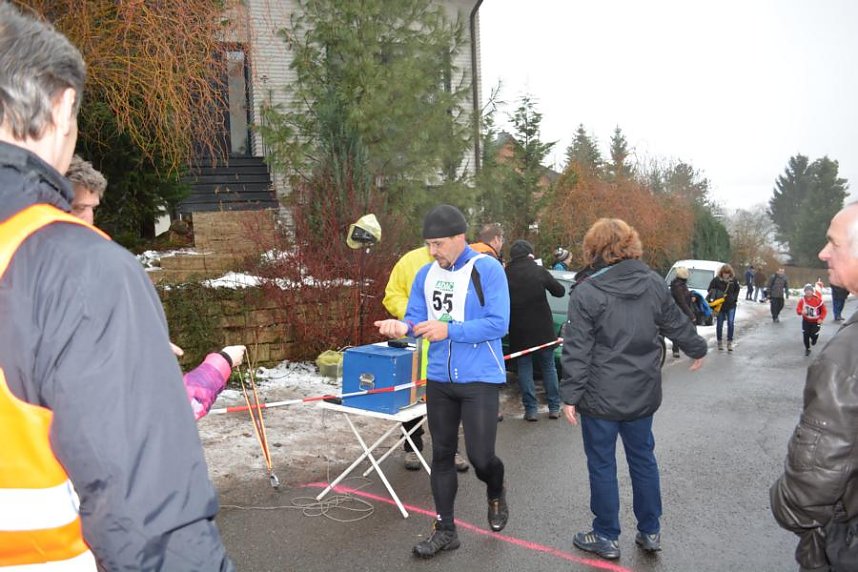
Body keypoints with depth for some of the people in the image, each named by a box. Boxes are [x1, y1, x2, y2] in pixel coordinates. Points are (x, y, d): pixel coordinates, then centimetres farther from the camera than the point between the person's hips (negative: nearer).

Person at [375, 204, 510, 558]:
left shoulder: (487, 269, -13)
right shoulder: (426, 274, 5)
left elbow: (498, 324, -19)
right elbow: (415, 316, 6)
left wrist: (448, 330, -26)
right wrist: (403, 326, -18)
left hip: (480, 379, -5)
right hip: (438, 379, 5)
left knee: (480, 456, -1)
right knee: (441, 455, 12)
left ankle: (496, 494, 36)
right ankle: (444, 529, 28)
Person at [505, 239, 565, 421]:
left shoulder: (506, 275, -4)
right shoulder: (539, 271, -7)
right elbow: (559, 291, 2)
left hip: (519, 332, 0)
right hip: (543, 330, 0)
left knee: (524, 369, 8)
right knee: (549, 367, 13)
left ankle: (530, 409, 6)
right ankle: (554, 407, 17)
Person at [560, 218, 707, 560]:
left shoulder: (586, 292, -15)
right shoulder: (653, 283, 1)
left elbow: (577, 350, -16)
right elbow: (677, 324, 14)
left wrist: (570, 395, -9)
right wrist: (698, 349, 33)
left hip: (601, 396, -5)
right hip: (643, 393, 5)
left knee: (602, 465, 8)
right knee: (643, 459, 19)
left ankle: (606, 537, 21)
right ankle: (650, 532, 31)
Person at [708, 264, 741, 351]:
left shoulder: (734, 280, -2)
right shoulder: (716, 280, -10)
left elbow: (737, 290, 12)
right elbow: (710, 291, -2)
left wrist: (734, 298, 0)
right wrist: (715, 296, -17)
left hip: (731, 305, 1)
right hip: (719, 305, -1)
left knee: (731, 323, -5)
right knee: (719, 324, 8)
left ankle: (729, 342, 3)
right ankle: (720, 342, 22)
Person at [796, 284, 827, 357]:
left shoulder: (818, 300, -16)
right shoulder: (802, 300, -10)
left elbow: (824, 310, -7)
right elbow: (798, 309, -5)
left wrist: (821, 319, -15)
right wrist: (801, 312, -28)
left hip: (815, 321, -2)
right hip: (806, 321, 2)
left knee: (813, 334, -7)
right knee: (805, 335, 0)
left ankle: (814, 339, 34)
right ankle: (807, 349, 20)